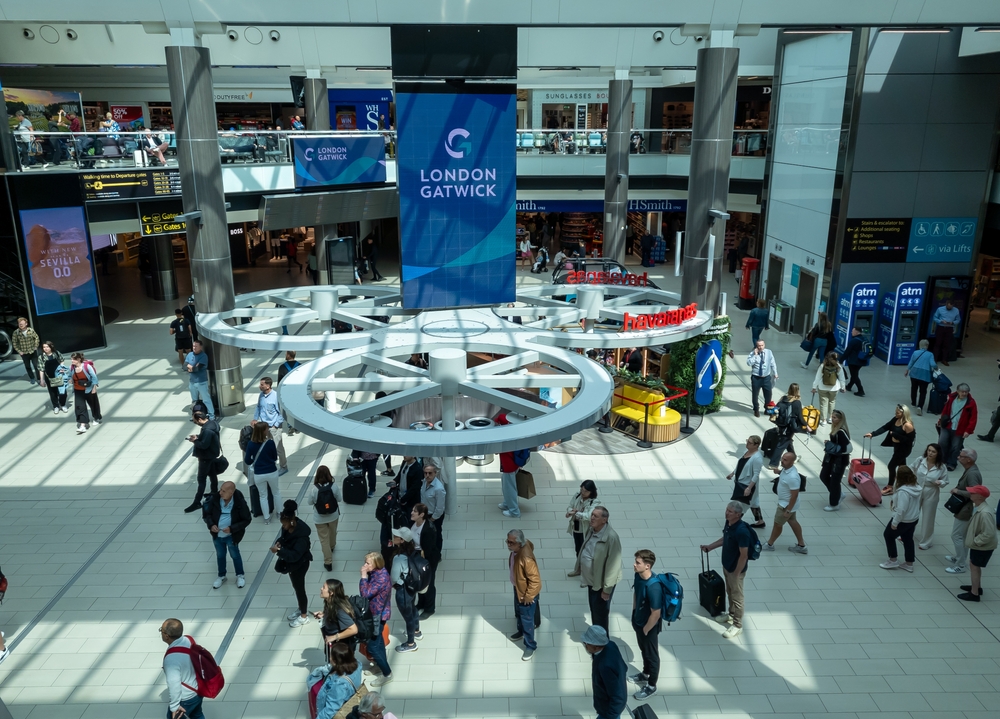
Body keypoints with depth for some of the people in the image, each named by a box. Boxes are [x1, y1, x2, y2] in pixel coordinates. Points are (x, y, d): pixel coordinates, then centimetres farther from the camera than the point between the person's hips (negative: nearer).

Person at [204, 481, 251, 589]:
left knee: (235, 555, 17)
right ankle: (221, 576, 46)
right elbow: (206, 514, -3)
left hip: (231, 535, -3)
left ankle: (240, 575, 39)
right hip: (217, 535, 3)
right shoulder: (215, 499, -17)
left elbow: (247, 520, -16)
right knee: (220, 555, 23)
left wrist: (232, 528, -26)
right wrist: (211, 525, -22)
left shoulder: (240, 503, -25)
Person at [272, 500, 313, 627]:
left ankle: (304, 616, 29)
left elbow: (295, 555, -36)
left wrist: (279, 550, -40)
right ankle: (301, 609, 46)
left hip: (300, 564, -8)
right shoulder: (287, 528, -10)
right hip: (291, 563, 8)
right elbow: (283, 537, 9)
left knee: (299, 589, 9)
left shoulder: (301, 535, -34)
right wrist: (279, 542, -13)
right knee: (296, 587, 24)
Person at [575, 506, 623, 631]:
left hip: (602, 582, -8)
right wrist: (580, 566, 16)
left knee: (600, 613, 10)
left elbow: (613, 565, -26)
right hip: (591, 579, 8)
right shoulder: (590, 529, -7)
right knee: (593, 608, 25)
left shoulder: (611, 537, -31)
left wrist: (607, 589, -21)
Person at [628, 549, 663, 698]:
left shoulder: (653, 587, -38)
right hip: (639, 621, 8)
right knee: (643, 650, 29)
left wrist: (646, 630, -15)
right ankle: (645, 674, 52)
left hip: (650, 626, -8)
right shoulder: (638, 575, -13)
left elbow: (656, 614, -29)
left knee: (651, 654, 15)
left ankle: (651, 686, 35)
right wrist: (634, 614, 13)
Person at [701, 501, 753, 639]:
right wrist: (710, 547, 8)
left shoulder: (742, 531, -33)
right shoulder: (728, 522, -7)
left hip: (736, 569, -8)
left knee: (737, 596, 9)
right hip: (726, 565, 8)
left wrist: (736, 574, -19)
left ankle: (737, 626, 25)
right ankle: (731, 615, 47)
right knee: (730, 592, 26)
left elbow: (744, 555, -26)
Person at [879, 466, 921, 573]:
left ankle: (893, 561, 20)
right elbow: (917, 504, 11)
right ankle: (909, 564, 30)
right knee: (908, 539, 20)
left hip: (902, 520, -8)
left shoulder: (903, 491, -31)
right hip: (914, 519, 8)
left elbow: (901, 509, -30)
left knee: (888, 535, 13)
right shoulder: (916, 488, -2)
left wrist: (895, 522, -21)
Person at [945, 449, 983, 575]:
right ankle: (960, 557, 36)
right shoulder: (970, 470, 5)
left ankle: (960, 565, 6)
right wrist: (958, 490, 4)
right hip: (966, 509, 10)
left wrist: (958, 491, -23)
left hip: (966, 510, -10)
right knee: (964, 535, 22)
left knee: (956, 536, -3)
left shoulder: (972, 474, -27)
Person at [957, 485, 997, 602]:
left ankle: (974, 594, 16)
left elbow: (989, 533, -31)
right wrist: (974, 540, 9)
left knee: (974, 566, 3)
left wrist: (975, 541, -21)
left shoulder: (984, 513, -33)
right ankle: (977, 587, 41)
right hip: (978, 545, 9)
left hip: (983, 547, -9)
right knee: (974, 565, 23)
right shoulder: (977, 508, -2)